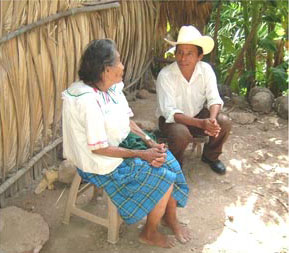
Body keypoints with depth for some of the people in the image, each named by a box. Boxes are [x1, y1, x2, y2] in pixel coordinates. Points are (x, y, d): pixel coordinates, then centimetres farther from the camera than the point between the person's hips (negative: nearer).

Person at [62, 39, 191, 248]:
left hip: (124, 143, 8)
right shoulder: (88, 101, -29)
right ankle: (149, 234, 12)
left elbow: (127, 120, 6)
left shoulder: (113, 87, -3)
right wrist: (141, 154, -20)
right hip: (103, 163, -8)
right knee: (164, 180, -11)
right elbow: (99, 149, -25)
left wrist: (150, 142, -9)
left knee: (171, 164, -4)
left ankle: (170, 217, 19)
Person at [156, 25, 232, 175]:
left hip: (198, 114, 4)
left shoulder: (206, 70, -14)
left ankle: (210, 156, 10)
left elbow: (214, 99, -14)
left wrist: (212, 119, -38)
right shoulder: (165, 75, -26)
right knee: (182, 134, -35)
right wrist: (201, 123, -40)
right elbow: (170, 112, -29)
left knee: (224, 123, -19)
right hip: (171, 118, -4)